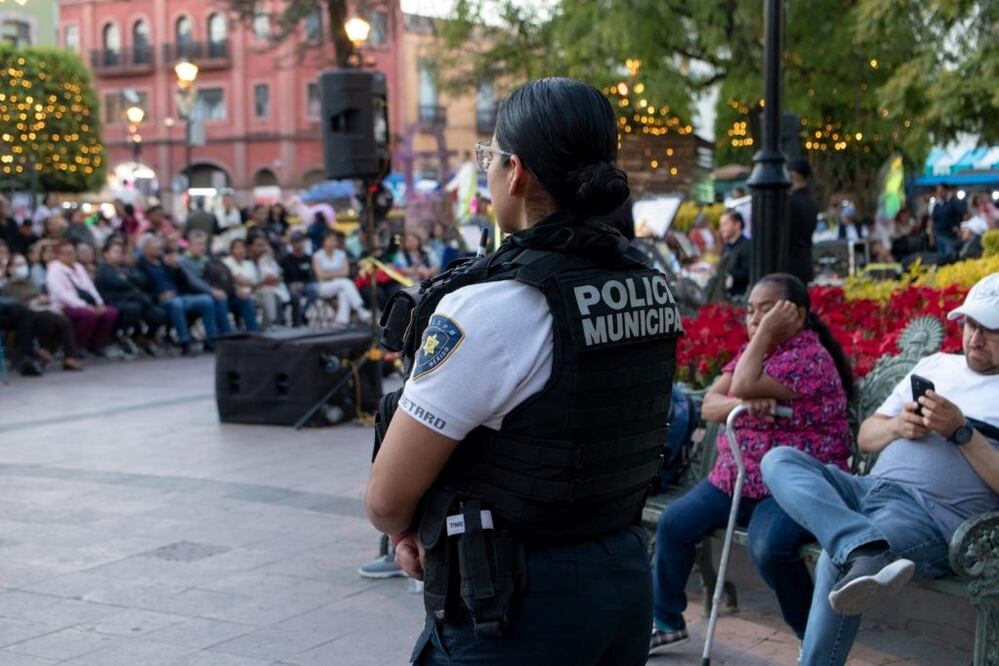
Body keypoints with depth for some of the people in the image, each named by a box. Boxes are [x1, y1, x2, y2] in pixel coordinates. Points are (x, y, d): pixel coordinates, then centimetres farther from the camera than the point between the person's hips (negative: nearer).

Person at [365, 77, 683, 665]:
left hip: (516, 608, -7)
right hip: (626, 575, 7)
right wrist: (437, 530, 6)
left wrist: (407, 530, 7)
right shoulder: (652, 289, 2)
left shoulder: (488, 308, -21)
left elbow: (388, 498, -16)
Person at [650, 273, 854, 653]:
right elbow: (709, 406, 0)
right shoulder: (753, 350, 10)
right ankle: (666, 622, 13)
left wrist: (768, 330, -19)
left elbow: (743, 386, -25)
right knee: (673, 524, -6)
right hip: (735, 478, 8)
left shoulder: (810, 357, -14)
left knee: (769, 549, -32)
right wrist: (744, 404, -22)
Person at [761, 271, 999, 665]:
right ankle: (866, 550, -43)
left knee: (835, 562, -37)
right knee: (779, 460, -20)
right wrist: (897, 426, 2)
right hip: (872, 489, 7)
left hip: (936, 516, -7)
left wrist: (961, 432, -13)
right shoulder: (935, 365, 24)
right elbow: (865, 439, 24)